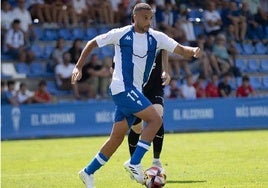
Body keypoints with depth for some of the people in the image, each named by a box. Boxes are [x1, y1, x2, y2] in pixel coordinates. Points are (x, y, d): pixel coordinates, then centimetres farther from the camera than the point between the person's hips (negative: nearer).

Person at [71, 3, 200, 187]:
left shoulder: (156, 38, 6)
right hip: (122, 87, -6)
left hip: (135, 91, 6)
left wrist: (193, 50, -23)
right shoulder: (120, 34, -5)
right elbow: (92, 43, 5)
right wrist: (79, 66, -2)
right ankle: (134, 163, -17)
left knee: (118, 137, 9)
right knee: (155, 119, -19)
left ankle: (88, 172, 20)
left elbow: (180, 49, -1)